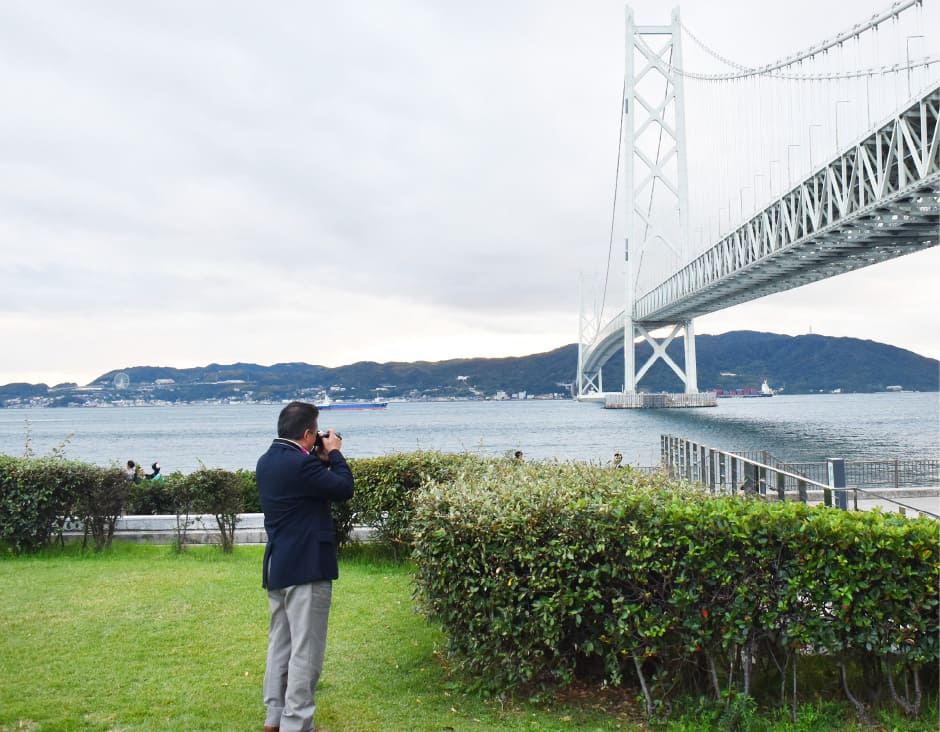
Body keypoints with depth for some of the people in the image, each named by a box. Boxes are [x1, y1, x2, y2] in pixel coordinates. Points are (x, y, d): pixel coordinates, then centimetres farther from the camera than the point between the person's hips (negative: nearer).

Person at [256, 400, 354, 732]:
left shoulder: (267, 461, 9)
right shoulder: (301, 463, -21)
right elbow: (345, 489, -14)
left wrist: (321, 460, 9)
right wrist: (333, 453, -3)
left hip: (277, 567, 10)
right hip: (305, 567, -10)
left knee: (280, 644, 17)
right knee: (305, 650, -2)